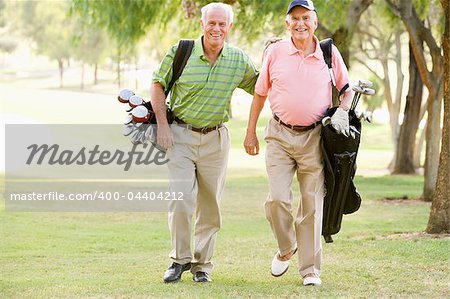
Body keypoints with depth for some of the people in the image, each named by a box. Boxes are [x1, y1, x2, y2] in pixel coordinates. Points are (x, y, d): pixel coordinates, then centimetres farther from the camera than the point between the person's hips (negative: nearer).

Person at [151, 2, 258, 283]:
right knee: (180, 203, -10)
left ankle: (203, 263, 22)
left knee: (210, 207, 7)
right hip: (180, 135, -2)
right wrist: (162, 125, -4)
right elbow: (158, 84, 4)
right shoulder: (180, 53, -7)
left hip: (216, 139, 2)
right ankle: (180, 258, 8)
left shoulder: (240, 60, -1)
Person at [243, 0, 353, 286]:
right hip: (280, 135, 0)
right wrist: (251, 132, 12)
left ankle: (310, 269, 11)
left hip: (315, 137, 0)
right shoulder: (275, 52, 2)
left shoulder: (330, 54, 2)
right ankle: (286, 248, 18)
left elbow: (348, 89, 14)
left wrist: (342, 112, -7)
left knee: (312, 204, 2)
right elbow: (260, 93, 12)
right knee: (278, 199, -10)